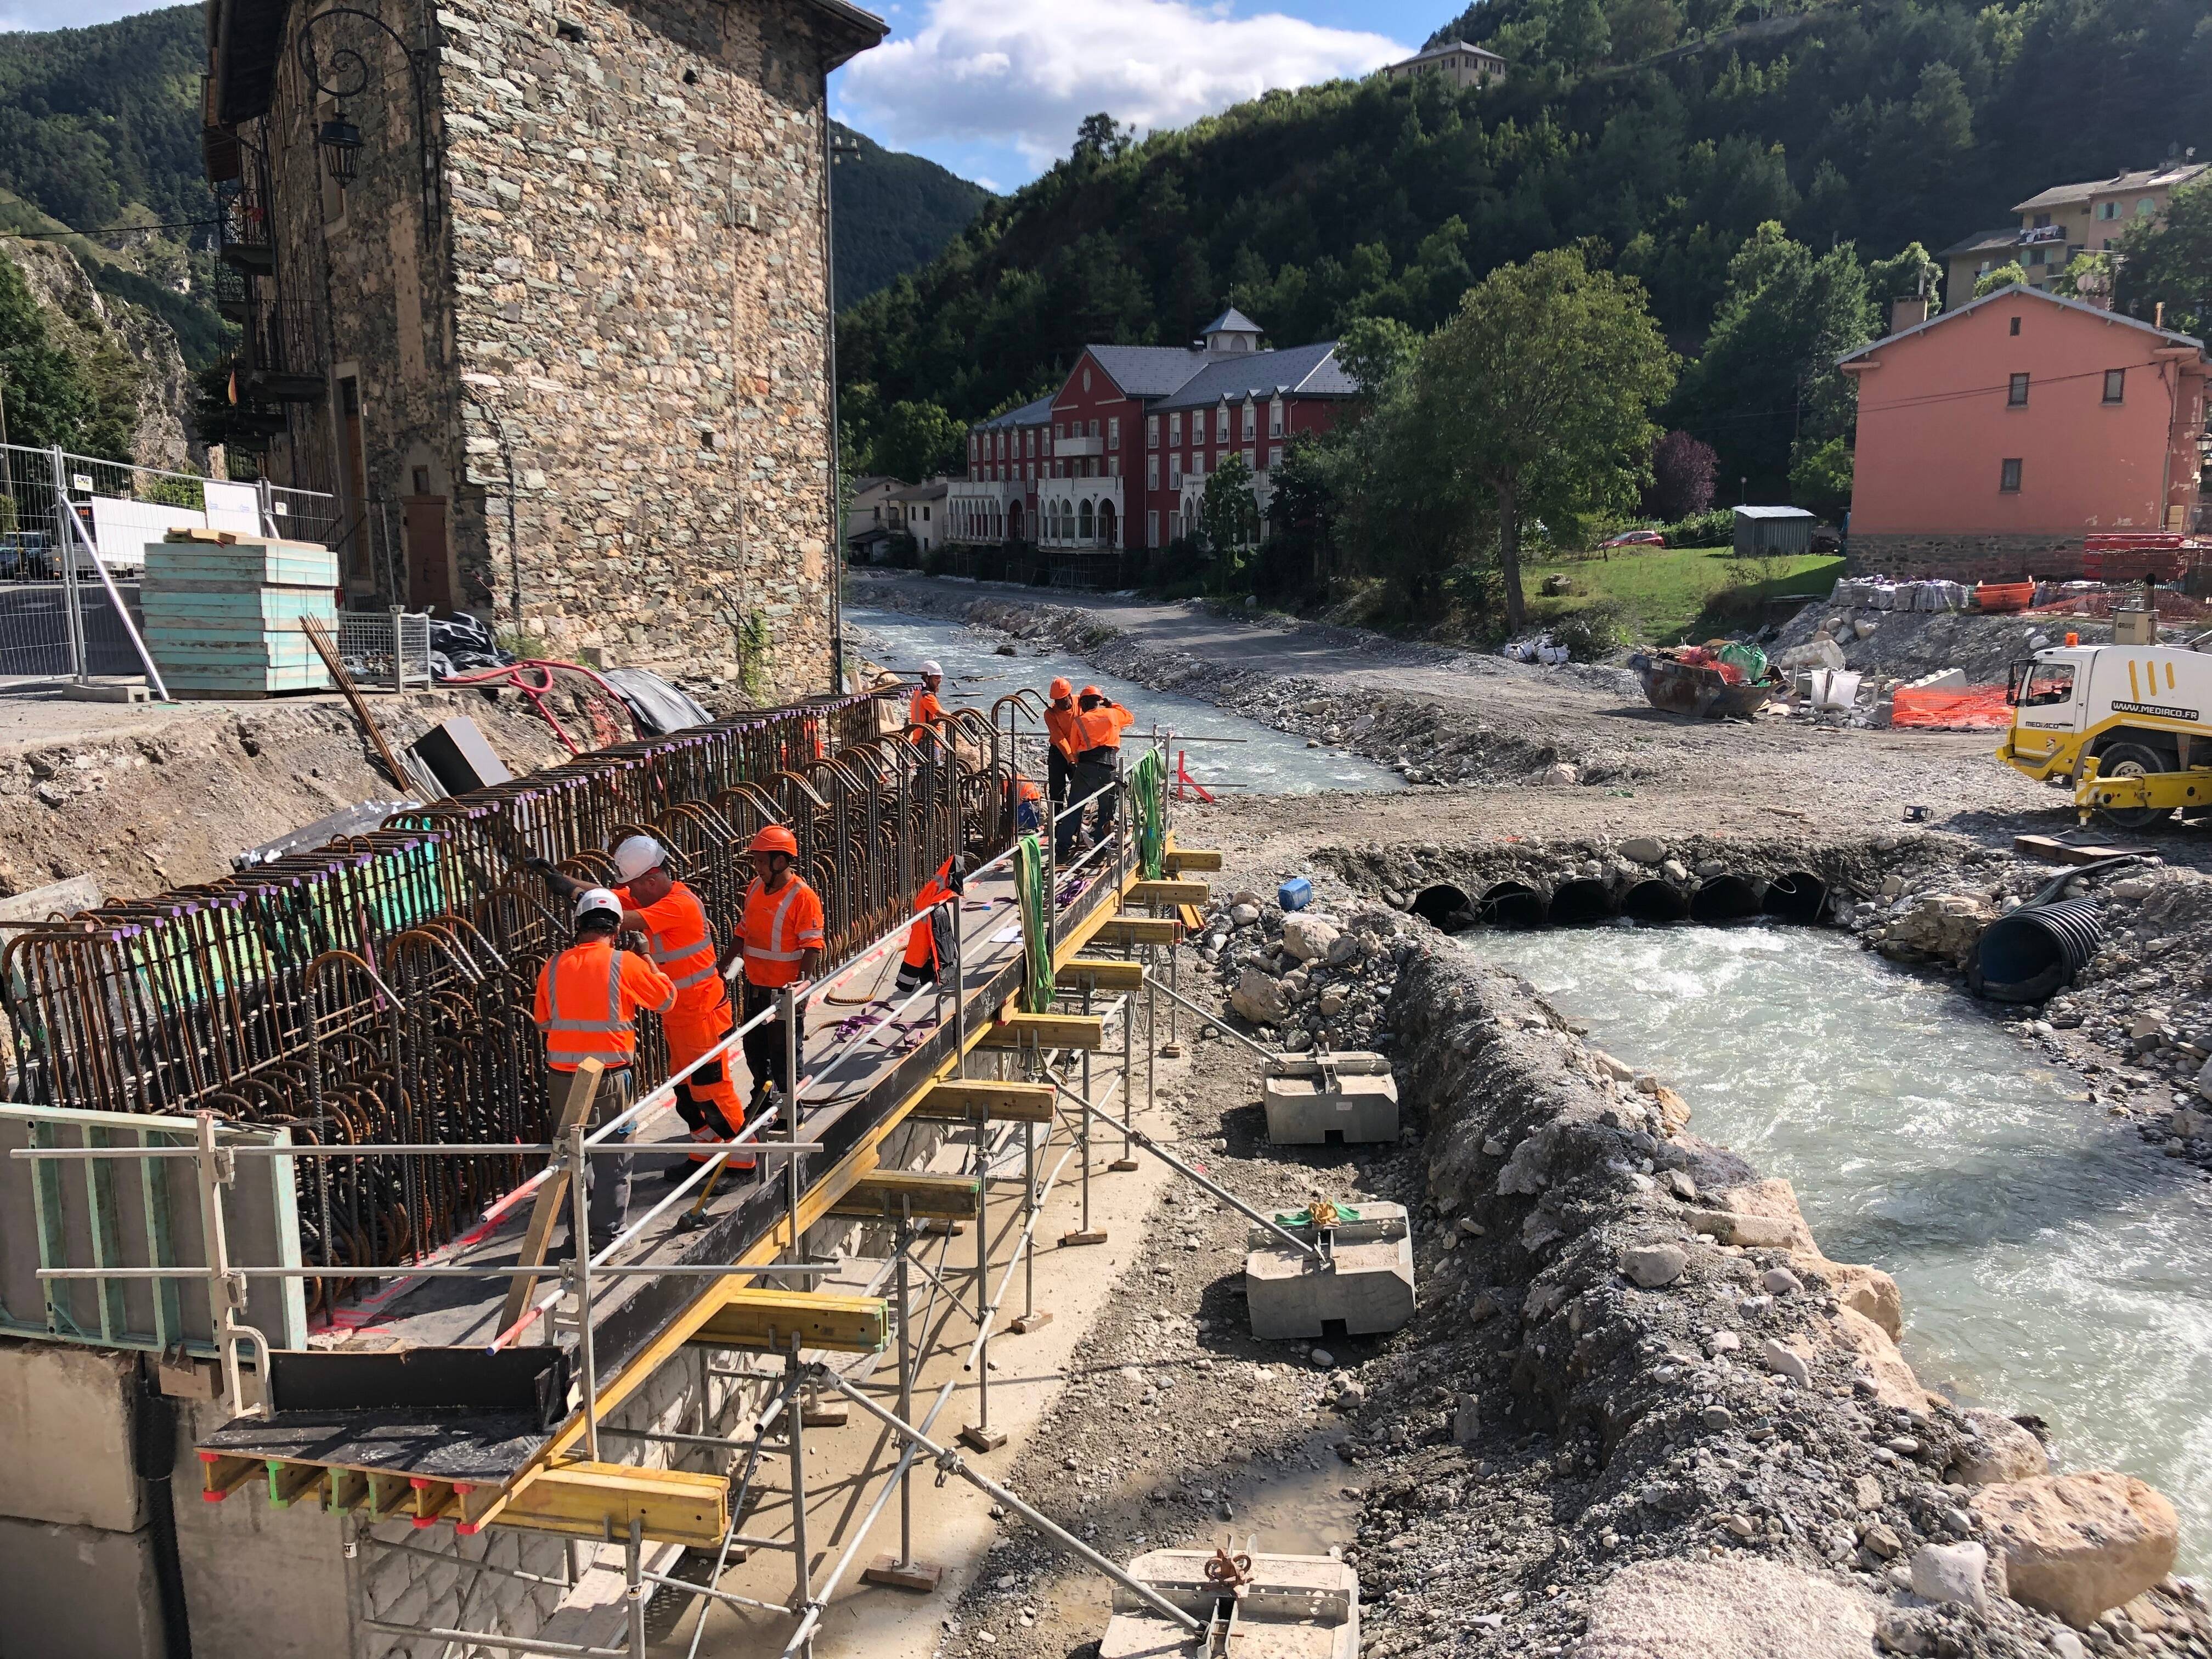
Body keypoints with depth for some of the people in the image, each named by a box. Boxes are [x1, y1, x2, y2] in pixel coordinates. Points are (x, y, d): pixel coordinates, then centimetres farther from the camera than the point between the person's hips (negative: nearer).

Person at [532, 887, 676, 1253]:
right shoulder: (625, 964, -11)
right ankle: (607, 1238, 13)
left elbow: (543, 1022, 12)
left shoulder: (553, 967, 1)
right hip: (611, 1078, -4)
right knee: (612, 1161, 8)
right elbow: (666, 999, 0)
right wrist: (645, 958, 11)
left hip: (563, 1079, 4)